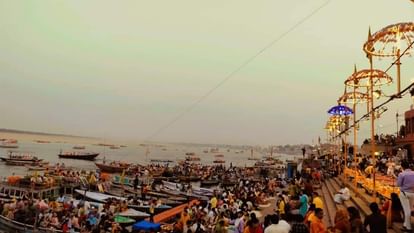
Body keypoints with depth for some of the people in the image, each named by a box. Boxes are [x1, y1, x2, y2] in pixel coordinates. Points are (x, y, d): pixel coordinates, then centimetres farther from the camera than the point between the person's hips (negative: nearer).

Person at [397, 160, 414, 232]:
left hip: (404, 193, -5)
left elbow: (398, 184, -10)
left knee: (406, 210, 1)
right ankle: (406, 224, 29)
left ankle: (408, 227, 6)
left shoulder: (402, 174, -15)